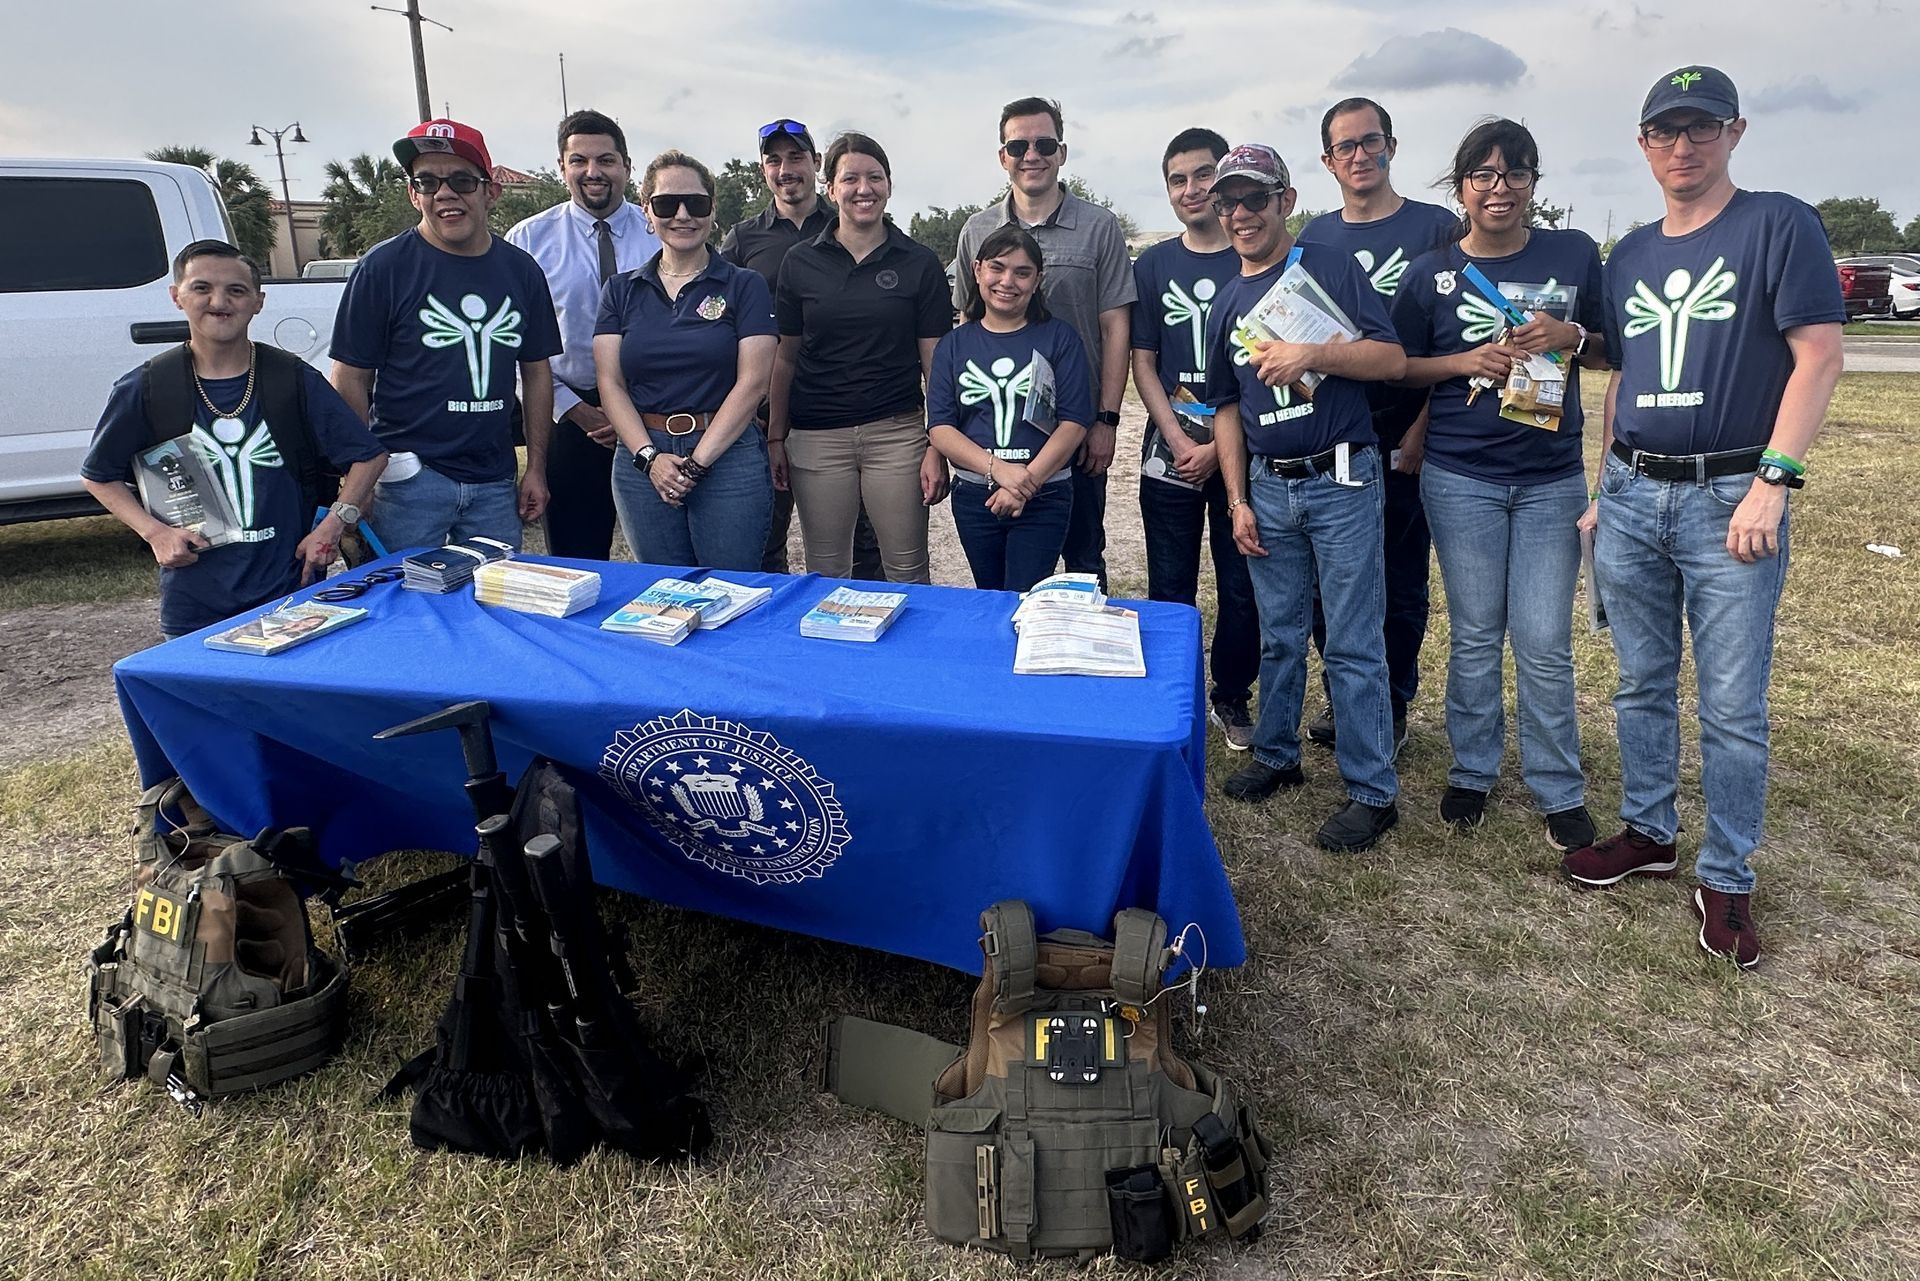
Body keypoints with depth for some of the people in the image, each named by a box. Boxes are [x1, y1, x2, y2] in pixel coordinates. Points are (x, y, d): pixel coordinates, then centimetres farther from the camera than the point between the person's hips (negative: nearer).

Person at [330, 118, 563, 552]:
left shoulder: (522, 271, 8)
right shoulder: (383, 267, -4)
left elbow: (537, 372, 13)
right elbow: (350, 379, -3)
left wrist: (536, 468, 9)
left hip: (494, 483, 4)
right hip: (408, 478, -3)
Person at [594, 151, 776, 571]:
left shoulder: (745, 286, 3)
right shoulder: (622, 290, 12)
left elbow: (751, 382, -5)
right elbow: (611, 383, 5)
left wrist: (698, 460, -12)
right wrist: (649, 457, -10)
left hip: (728, 458, -3)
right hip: (642, 461, 3)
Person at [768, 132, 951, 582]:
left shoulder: (920, 263, 2)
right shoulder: (800, 262, 6)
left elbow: (934, 363, 1)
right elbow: (784, 356, 9)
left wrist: (937, 447, -5)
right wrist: (775, 437, 3)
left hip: (897, 433, -1)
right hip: (816, 438, 1)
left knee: (908, 573, 3)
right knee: (825, 573, 9)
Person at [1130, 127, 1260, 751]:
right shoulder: (1153, 265, 7)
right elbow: (1144, 362, 5)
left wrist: (1220, 448, -11)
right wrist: (1179, 440, -8)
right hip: (1170, 455, 2)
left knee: (1241, 587, 5)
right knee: (1170, 588, 6)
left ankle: (1231, 698, 23)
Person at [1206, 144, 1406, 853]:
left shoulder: (1330, 268, -3)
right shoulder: (1227, 301, 12)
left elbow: (1393, 360, -9)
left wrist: (1313, 353, -23)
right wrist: (1237, 501, 9)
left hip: (1341, 480, -5)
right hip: (1267, 484, 5)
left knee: (1352, 644, -3)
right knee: (1279, 636, 14)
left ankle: (1372, 791, 6)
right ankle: (1276, 755, 29)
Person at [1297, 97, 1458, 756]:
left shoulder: (1436, 230, 0)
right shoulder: (1313, 238, 10)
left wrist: (1421, 433, -10)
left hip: (1402, 442, -3)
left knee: (1401, 584, 5)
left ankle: (1393, 708, 20)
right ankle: (1342, 700, 23)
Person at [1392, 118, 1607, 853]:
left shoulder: (1576, 255, 3)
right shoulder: (1431, 274, 1)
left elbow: (1614, 350, 9)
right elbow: (1400, 367, 5)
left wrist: (1573, 338, -12)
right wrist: (1467, 361, -12)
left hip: (1552, 478, 0)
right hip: (1461, 477, 0)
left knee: (1545, 644, 1)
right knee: (1474, 636, 8)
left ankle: (1559, 792, 16)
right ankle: (1471, 770, 24)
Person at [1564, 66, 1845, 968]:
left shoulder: (1778, 225, -3)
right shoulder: (1628, 257, 14)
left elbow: (1819, 356, -9)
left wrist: (1772, 483, -17)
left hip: (1731, 498, -5)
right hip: (1632, 497, 5)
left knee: (1733, 706, 0)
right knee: (1642, 684, 13)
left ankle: (1726, 878, 13)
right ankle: (1647, 833, 29)